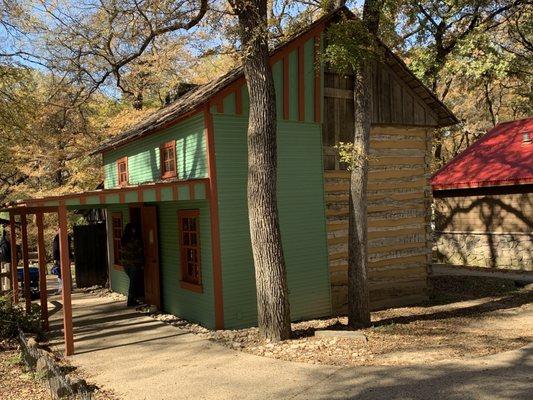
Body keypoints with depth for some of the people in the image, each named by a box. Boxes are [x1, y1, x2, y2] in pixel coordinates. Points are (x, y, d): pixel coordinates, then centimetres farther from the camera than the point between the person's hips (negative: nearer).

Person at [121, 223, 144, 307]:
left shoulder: (123, 240, 2)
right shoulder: (136, 240, -16)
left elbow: (122, 251, 10)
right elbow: (140, 252, -12)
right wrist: (142, 263, -2)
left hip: (125, 264, 6)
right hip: (134, 264, -6)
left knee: (132, 281, 20)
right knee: (133, 282, 4)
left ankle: (132, 300, 24)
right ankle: (130, 301, 8)